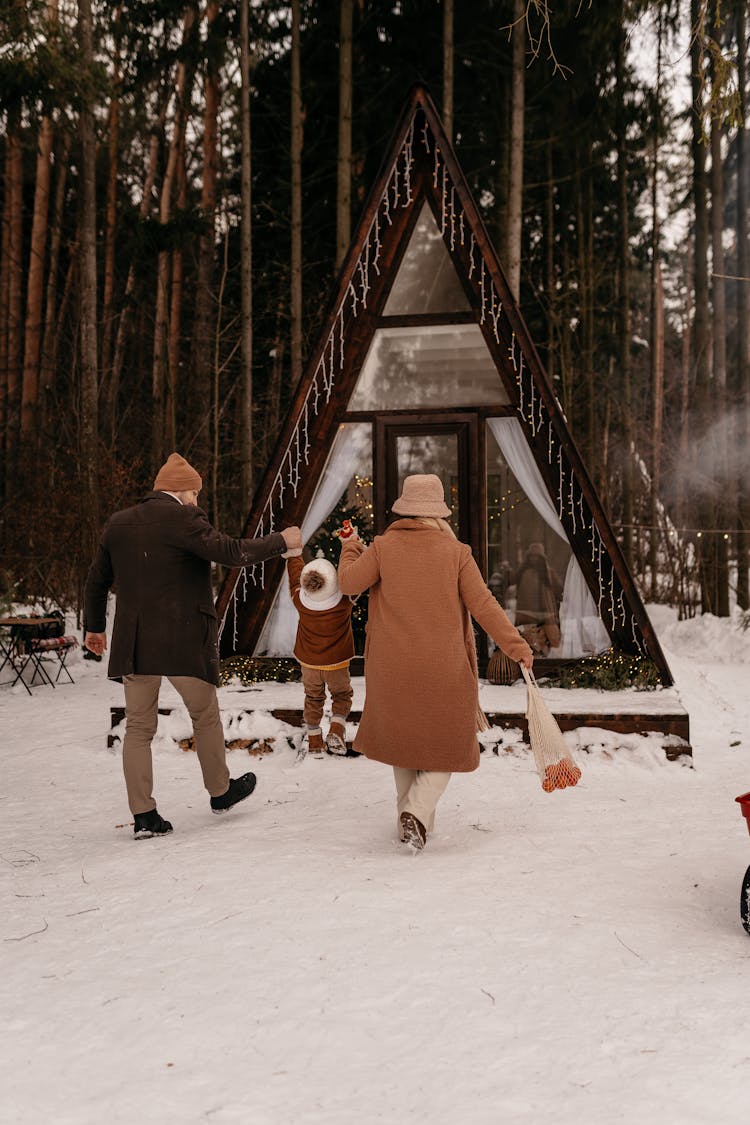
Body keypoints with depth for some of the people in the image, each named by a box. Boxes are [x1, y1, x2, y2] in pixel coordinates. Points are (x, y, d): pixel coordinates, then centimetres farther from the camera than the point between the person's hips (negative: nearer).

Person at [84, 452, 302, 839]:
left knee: (138, 727, 10)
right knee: (206, 716, 14)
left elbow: (97, 581, 19)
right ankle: (220, 791, 30)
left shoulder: (119, 523, 11)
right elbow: (230, 552, -18)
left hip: (133, 643, 5)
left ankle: (143, 815, 9)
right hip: (183, 643, -5)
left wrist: (94, 626, 32)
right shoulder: (182, 519, -9)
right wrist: (281, 541, -4)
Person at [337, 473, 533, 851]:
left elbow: (348, 582, -5)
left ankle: (411, 821, 26)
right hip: (444, 671, -1)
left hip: (394, 669, 2)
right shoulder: (456, 551, -5)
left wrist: (350, 550, 14)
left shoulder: (384, 546, -3)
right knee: (445, 747, 14)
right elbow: (483, 605, -7)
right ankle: (417, 812, -7)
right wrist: (516, 646, -2)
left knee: (402, 738, 21)